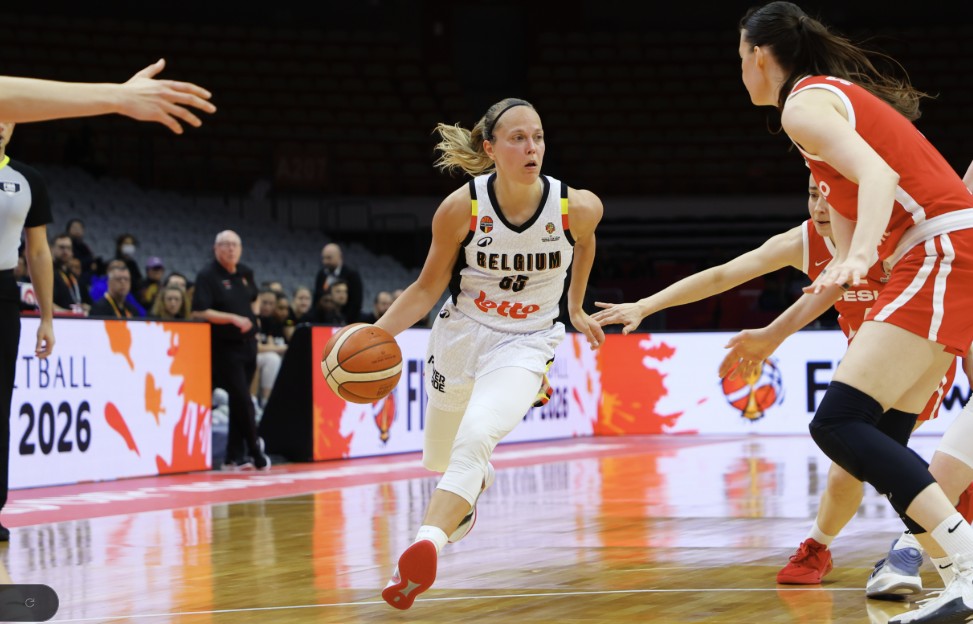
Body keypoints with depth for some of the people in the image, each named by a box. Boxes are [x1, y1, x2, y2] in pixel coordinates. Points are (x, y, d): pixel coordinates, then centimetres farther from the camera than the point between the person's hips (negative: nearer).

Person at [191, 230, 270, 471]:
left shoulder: (246, 274, 10)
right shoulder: (207, 276, -11)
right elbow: (199, 312, -19)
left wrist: (252, 319, 11)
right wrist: (233, 318, -25)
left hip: (248, 343, 7)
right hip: (225, 346, -7)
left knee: (239, 401, 9)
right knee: (242, 400, -6)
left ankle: (234, 456, 15)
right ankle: (256, 451, 7)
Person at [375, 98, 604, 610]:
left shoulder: (578, 207, -17)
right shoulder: (462, 208, -17)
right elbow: (429, 287, -7)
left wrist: (575, 308, 21)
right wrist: (376, 332, -22)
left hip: (523, 345, -2)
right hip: (460, 335, 2)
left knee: (476, 437, -31)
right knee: (439, 460, 20)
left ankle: (424, 550, -42)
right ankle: (468, 496, 58)